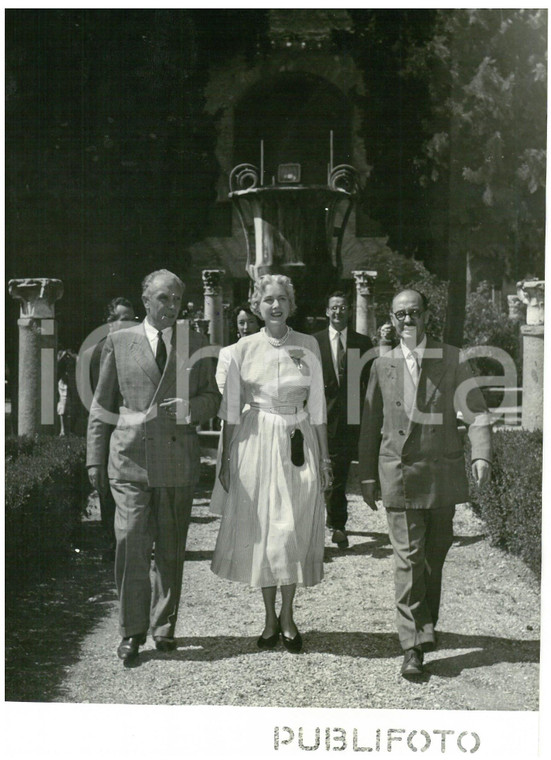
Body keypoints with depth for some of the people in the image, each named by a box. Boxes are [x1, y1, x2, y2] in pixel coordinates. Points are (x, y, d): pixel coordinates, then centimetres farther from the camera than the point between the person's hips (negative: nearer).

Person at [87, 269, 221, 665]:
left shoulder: (195, 344, 11)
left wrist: (191, 408, -8)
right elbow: (102, 404, 9)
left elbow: (213, 396, 15)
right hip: (130, 458, -1)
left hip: (178, 458, 1)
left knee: (171, 549, 8)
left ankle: (165, 626, 22)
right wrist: (95, 458, 4)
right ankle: (133, 631, 7)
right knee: (132, 545, -6)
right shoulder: (119, 342, 8)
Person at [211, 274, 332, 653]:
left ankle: (288, 616, 20)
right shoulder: (245, 348, 1)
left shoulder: (309, 346, 3)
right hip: (255, 442, 0)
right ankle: (270, 617, 21)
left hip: (298, 443, 0)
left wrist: (324, 457, 4)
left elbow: (317, 405, 6)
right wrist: (226, 458, 2)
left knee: (295, 530, 2)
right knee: (260, 529, 5)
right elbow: (231, 408, 4)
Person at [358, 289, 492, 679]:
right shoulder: (383, 365, 5)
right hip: (399, 472, -1)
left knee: (435, 556, 14)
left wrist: (482, 455, -16)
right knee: (409, 559, -6)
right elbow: (371, 424, 10)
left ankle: (426, 626, 33)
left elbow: (476, 411, -1)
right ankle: (413, 646, -1)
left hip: (444, 472, 1)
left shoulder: (452, 359, 2)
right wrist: (368, 475, 9)